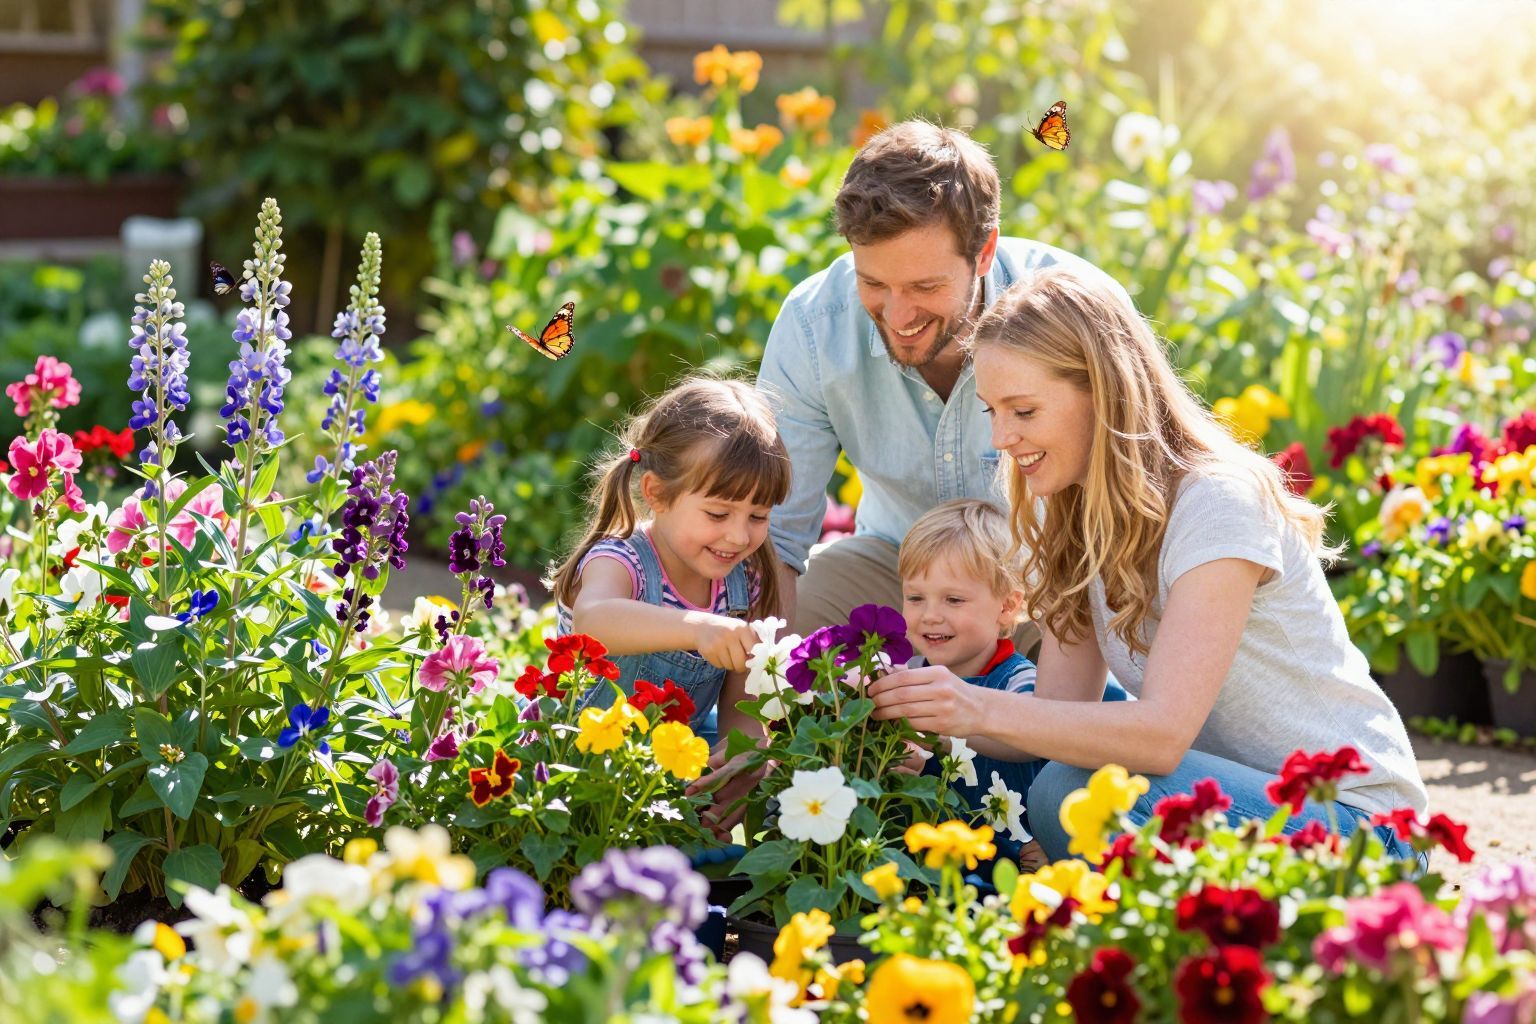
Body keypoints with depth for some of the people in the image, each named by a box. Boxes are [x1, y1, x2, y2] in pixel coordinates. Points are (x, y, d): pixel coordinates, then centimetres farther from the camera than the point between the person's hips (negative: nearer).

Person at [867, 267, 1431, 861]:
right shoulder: (1074, 514, 5)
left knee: (1071, 794, -28)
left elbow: (1164, 732, -30)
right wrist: (934, 723, -16)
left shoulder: (1218, 503, -21)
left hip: (1350, 820, -7)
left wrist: (985, 710, -37)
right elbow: (1063, 711, 0)